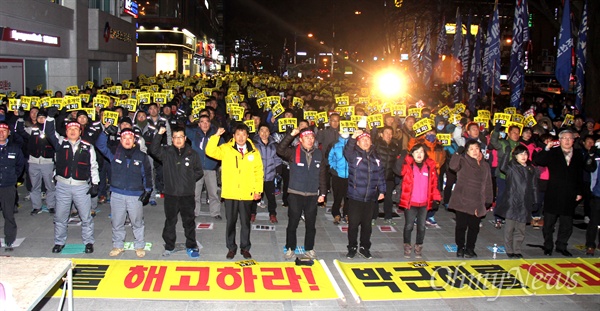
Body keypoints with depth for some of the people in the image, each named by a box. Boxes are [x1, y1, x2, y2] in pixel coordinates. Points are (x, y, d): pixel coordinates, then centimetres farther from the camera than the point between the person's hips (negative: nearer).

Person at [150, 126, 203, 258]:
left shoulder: (192, 154, 3)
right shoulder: (166, 152, 2)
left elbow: (198, 171, 8)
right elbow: (153, 150, -17)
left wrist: (189, 180, -3)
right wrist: (159, 134, -24)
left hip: (188, 194, 0)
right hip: (171, 194, 0)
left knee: (189, 221, 9)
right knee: (170, 221, 10)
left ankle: (191, 246, 21)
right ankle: (169, 246, 23)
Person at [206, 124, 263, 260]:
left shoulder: (254, 152, 3)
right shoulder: (226, 149, 0)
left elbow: (259, 172, 5)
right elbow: (210, 152, -14)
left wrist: (258, 190, 0)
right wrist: (216, 136, -21)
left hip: (247, 194, 1)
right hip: (230, 193, -1)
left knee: (245, 222, 10)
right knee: (230, 222, 10)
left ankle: (245, 248, 25)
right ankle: (231, 247, 25)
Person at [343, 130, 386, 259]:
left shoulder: (375, 156, 8)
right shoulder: (354, 154, -4)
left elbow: (381, 175, 12)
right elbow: (347, 151, -28)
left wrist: (382, 190, 8)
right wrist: (353, 137, -43)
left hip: (371, 198, 3)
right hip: (355, 196, -3)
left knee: (367, 224, 13)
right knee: (353, 224, 4)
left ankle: (364, 247, 27)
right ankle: (352, 248, 19)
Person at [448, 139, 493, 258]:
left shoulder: (485, 165, 12)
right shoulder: (463, 161, -3)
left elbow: (488, 185, 16)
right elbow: (453, 166, -26)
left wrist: (488, 201, 13)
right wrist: (458, 153, -33)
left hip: (477, 203, 4)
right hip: (462, 201, -4)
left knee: (474, 226, 10)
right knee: (461, 225, 3)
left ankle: (470, 249, 25)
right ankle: (460, 248, 18)